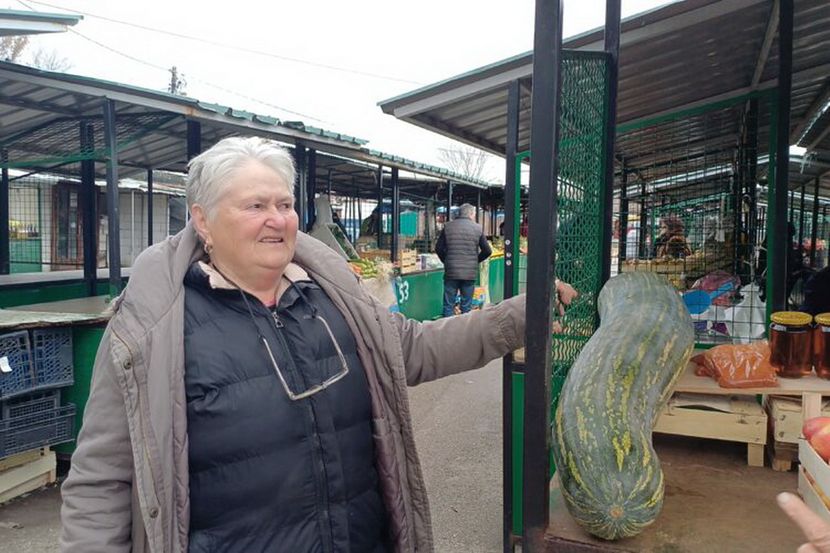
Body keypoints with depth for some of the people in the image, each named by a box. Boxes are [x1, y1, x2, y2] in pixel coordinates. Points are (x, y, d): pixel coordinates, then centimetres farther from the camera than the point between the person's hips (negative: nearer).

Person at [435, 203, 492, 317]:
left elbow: (438, 248, 1)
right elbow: (487, 251, 1)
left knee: (448, 305, 5)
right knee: (466, 307, 8)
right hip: (470, 272, 0)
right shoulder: (477, 228, 0)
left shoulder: (448, 226, 1)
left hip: (451, 272, 0)